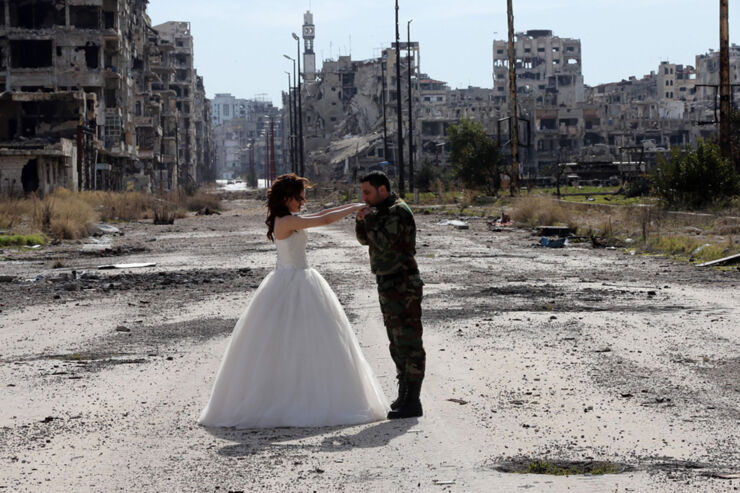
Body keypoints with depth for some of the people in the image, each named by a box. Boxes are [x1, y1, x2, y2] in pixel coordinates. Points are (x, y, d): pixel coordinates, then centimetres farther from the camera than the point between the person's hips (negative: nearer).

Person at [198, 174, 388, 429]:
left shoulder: (285, 220, 11)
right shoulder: (287, 221, -16)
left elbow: (319, 215, 20)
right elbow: (324, 220, -19)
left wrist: (350, 207, 19)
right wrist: (354, 208, -7)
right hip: (293, 284, -10)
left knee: (273, 343, 8)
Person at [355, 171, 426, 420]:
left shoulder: (398, 212, -16)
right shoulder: (383, 210, 14)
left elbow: (383, 242, -26)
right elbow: (365, 239, 17)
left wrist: (370, 219, -13)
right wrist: (362, 220, -2)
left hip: (402, 287, -10)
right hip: (389, 285, 10)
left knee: (408, 342, -8)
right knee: (398, 343, 15)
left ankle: (412, 402, -8)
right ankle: (405, 396, 23)